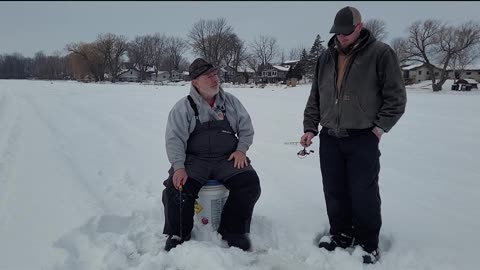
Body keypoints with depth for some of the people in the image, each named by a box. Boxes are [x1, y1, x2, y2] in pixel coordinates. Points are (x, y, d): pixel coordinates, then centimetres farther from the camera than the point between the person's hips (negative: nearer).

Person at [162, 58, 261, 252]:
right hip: (194, 160, -2)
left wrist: (241, 150, -5)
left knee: (250, 183, -21)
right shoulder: (183, 107, -1)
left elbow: (246, 129, 14)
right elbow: (174, 139, -8)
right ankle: (178, 234, 0)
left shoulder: (231, 102, 8)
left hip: (228, 159, 2)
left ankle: (233, 230, 0)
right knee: (176, 187, -26)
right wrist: (179, 167, -22)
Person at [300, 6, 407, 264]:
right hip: (329, 138, 5)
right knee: (334, 191, 11)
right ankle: (340, 234, 29)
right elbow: (315, 98, 14)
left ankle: (368, 243, 18)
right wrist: (310, 127, 6)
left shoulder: (380, 53, -5)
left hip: (362, 139, -4)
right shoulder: (326, 58, 10)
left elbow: (396, 97, -4)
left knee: (363, 194, 1)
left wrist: (379, 127, -9)